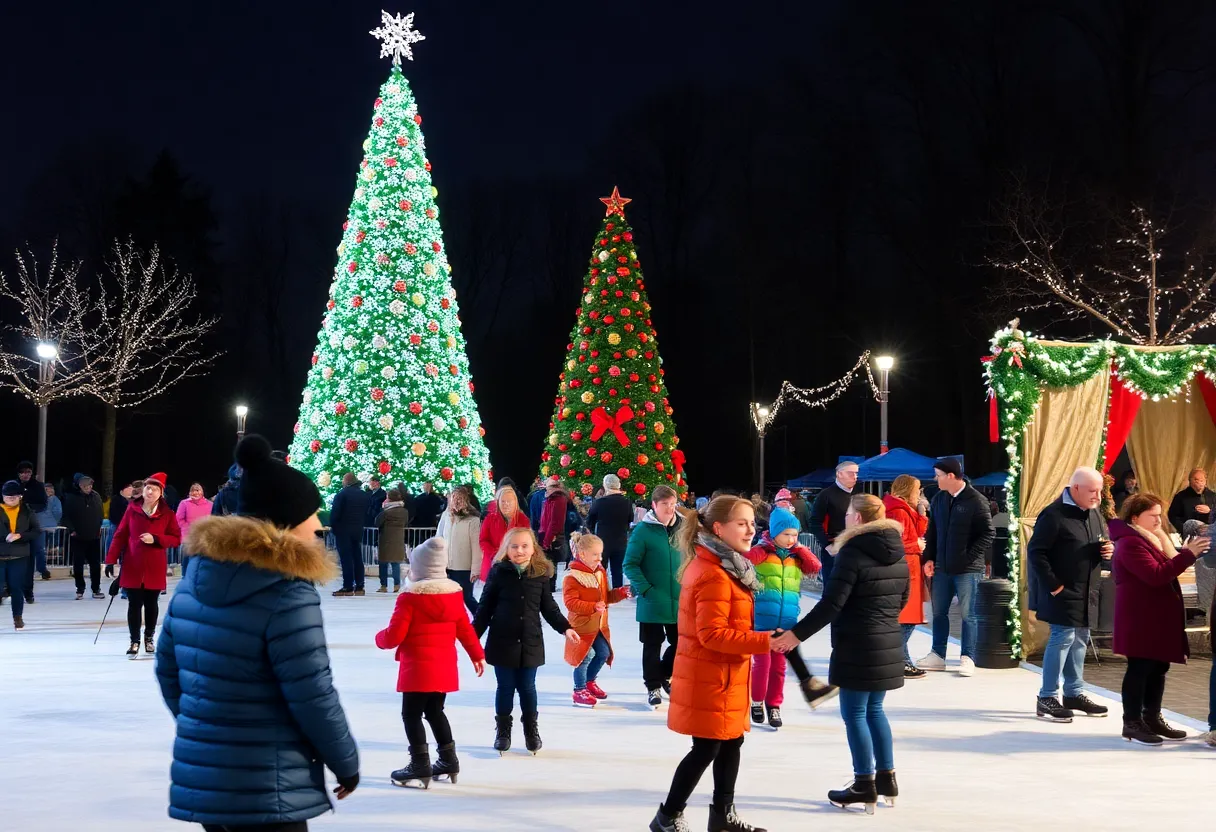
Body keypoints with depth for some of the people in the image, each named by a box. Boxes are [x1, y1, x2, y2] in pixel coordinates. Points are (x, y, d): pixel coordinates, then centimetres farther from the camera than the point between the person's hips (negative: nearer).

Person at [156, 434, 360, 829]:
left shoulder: (198, 574, 3)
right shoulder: (286, 594, -20)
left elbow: (168, 668, 13)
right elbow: (313, 696, -18)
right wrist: (347, 762, -2)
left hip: (199, 779, 8)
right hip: (264, 795, -8)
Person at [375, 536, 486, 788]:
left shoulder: (410, 598, -14)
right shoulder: (454, 594, 6)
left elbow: (395, 636, -13)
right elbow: (465, 629, 12)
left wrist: (379, 638, 8)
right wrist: (478, 655, 24)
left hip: (417, 668, -7)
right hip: (445, 668, 7)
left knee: (411, 715, 1)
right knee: (435, 712, 19)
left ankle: (420, 765, -2)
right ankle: (449, 760, 23)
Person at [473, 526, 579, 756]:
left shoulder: (541, 574, 0)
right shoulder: (499, 572, -5)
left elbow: (549, 606, 9)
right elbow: (486, 607, 0)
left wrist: (565, 627, 1)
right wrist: (474, 634, -2)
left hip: (530, 643, 1)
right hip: (502, 641, -1)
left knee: (527, 687, 8)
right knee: (505, 687, 6)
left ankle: (531, 730, 23)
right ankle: (503, 730, 21)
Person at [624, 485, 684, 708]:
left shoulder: (681, 528, 2)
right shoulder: (643, 530, -11)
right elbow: (630, 564, -10)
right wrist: (645, 589, -16)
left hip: (679, 600, 4)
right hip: (652, 602, -4)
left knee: (680, 642, 11)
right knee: (653, 645, 7)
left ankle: (664, 675, 35)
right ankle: (653, 687, 21)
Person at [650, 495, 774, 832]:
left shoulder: (721, 566, 11)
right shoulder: (713, 575, -23)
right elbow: (713, 635, -26)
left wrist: (761, 639, 13)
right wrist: (763, 641, -26)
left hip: (721, 675, 10)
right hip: (711, 677, -10)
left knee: (731, 742, 16)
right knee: (706, 749, -1)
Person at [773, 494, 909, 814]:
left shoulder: (853, 552, -16)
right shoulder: (896, 553, 8)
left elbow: (831, 603, -20)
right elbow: (902, 598, 19)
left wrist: (797, 634, -16)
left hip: (857, 647, -8)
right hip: (888, 645, 8)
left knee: (855, 714, 1)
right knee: (874, 710, 19)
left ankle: (864, 785, 4)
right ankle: (886, 777, 21)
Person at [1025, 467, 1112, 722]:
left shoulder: (1093, 513, 10)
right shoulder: (1055, 515, -17)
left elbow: (1101, 544, 24)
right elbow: (1035, 551, -19)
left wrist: (1107, 550, 0)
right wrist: (1052, 585, -19)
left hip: (1085, 591, 8)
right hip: (1063, 591, -8)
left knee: (1080, 639, 13)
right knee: (1063, 637, -9)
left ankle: (1074, 693, 25)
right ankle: (1047, 698, -1)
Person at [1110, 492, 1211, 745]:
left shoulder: (1152, 539, 18)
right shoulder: (1130, 543, -17)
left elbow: (1167, 568, 20)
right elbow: (1156, 575, -26)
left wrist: (1187, 553, 5)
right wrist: (1188, 554, -27)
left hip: (1158, 616, 10)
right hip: (1140, 618, -10)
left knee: (1159, 667, 12)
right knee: (1140, 668, -6)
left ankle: (1152, 718, 21)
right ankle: (1132, 723, -1)